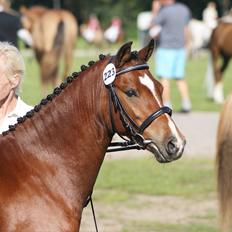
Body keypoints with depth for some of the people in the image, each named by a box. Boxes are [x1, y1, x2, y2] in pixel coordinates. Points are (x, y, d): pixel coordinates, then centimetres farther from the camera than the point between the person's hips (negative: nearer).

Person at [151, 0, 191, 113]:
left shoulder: (165, 11, -15)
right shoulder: (184, 9, 6)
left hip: (166, 49, -7)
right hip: (180, 48, 7)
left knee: (164, 78, -3)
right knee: (180, 78, 13)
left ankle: (166, 106, -4)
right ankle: (186, 104, 7)